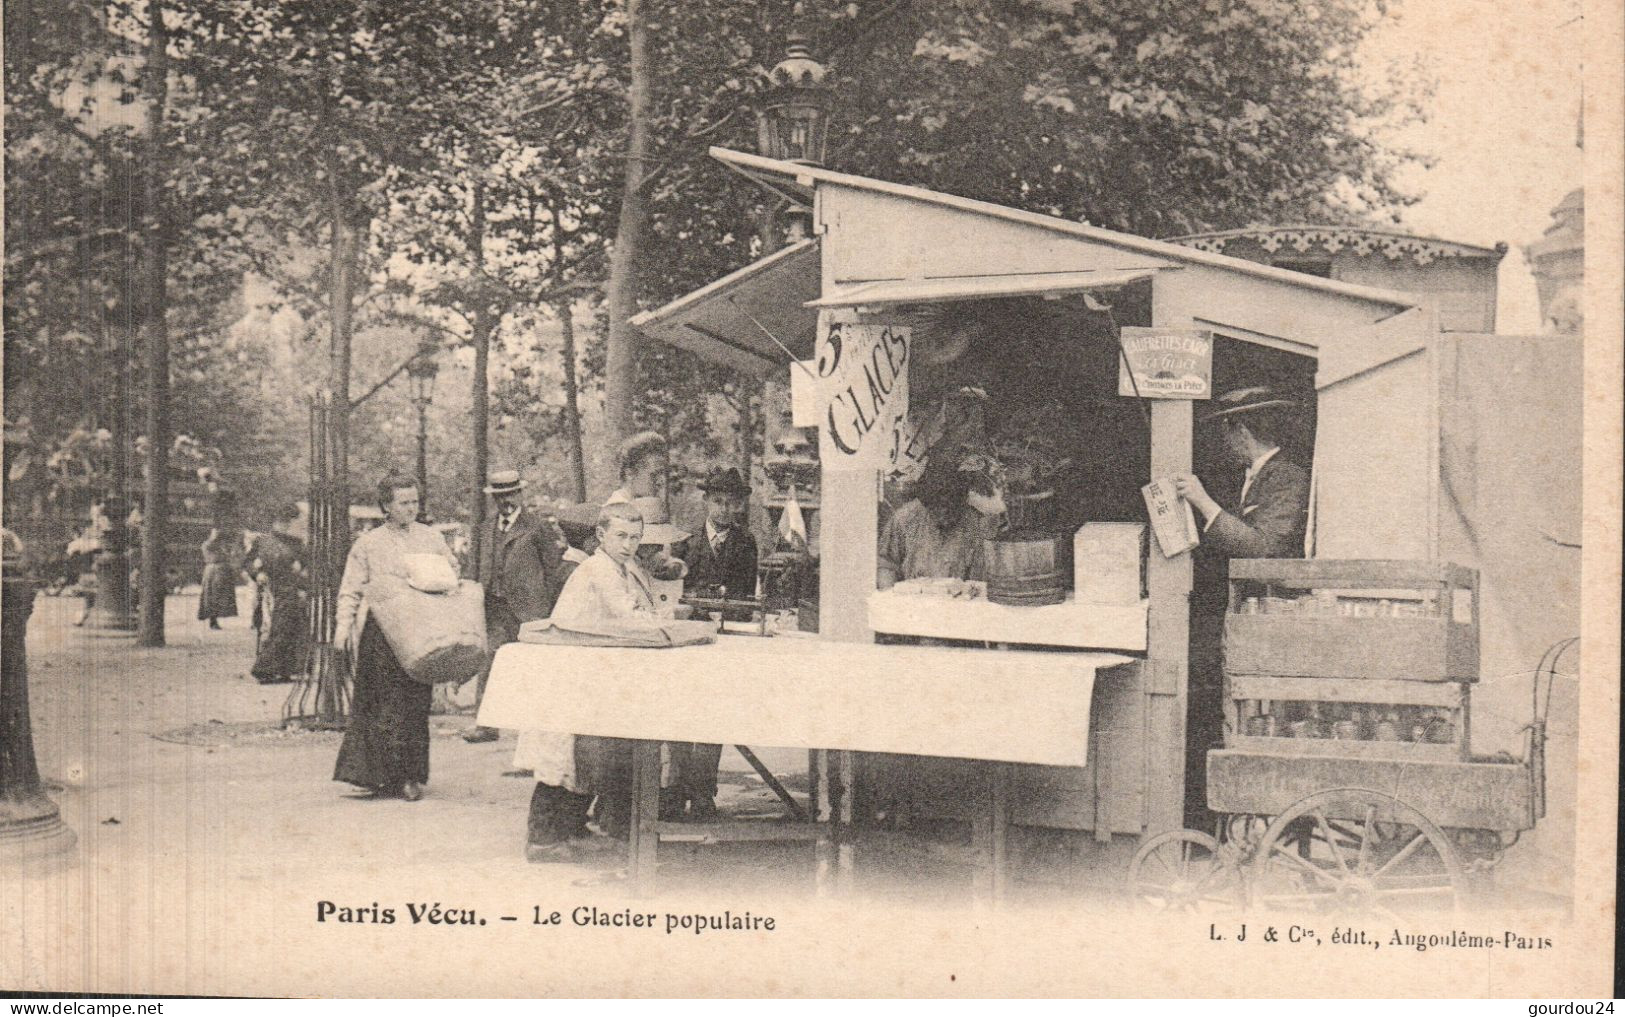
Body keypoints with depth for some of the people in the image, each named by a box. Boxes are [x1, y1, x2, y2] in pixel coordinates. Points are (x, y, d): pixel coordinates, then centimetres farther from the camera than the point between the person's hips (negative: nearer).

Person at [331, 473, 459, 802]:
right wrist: (343, 626, -6)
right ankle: (382, 775, -2)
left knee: (415, 703, 0)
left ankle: (412, 777, 7)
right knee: (382, 703, -7)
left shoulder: (431, 540, 14)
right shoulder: (367, 544, 8)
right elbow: (350, 590, 7)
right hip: (379, 631, -2)